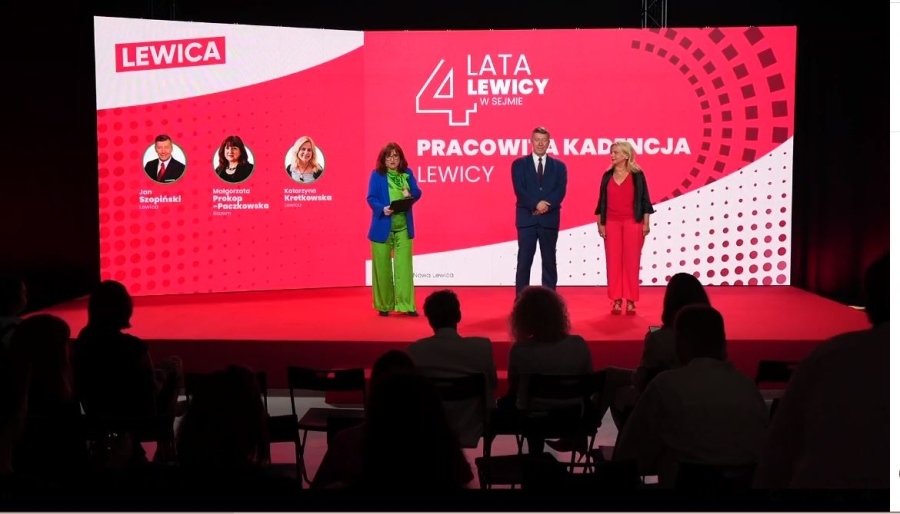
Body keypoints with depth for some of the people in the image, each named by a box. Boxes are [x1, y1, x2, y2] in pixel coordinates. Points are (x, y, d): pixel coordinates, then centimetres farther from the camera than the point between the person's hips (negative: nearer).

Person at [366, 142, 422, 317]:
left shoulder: (407, 173, 7)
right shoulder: (376, 174, -2)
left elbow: (418, 192, 5)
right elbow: (371, 198, -8)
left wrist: (410, 194, -18)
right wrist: (382, 209, -26)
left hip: (403, 227, 2)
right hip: (383, 227, -2)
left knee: (405, 265, -1)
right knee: (382, 267, 5)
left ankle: (407, 304, 3)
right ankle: (383, 305, 16)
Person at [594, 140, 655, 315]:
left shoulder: (637, 175, 0)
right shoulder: (607, 176, 8)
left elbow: (644, 200, 0)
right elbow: (602, 201, 10)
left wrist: (646, 223, -4)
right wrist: (600, 223, 5)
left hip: (632, 222, -3)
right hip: (612, 223, 3)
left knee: (631, 261, -1)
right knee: (613, 261, 1)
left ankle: (631, 301, 4)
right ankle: (616, 300, 6)